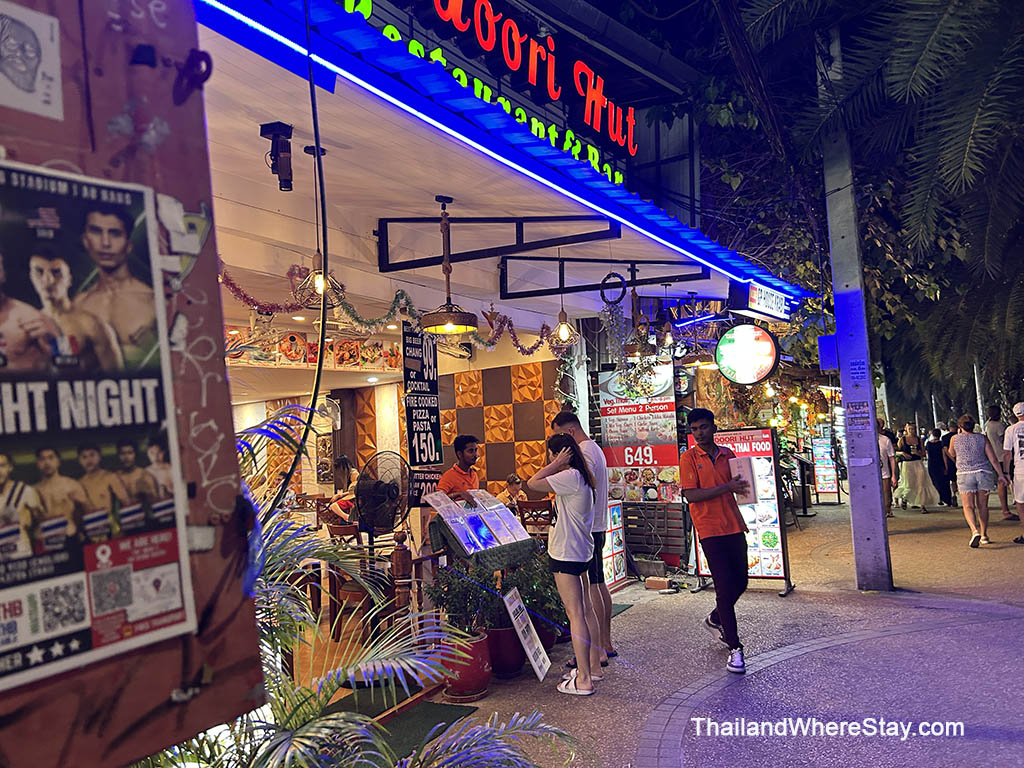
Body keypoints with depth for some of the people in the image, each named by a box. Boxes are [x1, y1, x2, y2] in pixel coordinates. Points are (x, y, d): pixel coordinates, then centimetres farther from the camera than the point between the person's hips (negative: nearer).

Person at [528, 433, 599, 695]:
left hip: (567, 554, -10)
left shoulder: (570, 477, -18)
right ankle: (592, 666, 25)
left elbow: (533, 483, -17)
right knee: (583, 612, 16)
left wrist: (557, 464, -13)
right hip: (581, 553, 10)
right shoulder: (580, 477, 13)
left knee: (575, 615, -6)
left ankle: (583, 680, -2)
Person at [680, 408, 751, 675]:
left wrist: (742, 485, -2)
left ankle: (715, 620, 38)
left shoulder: (728, 455, 10)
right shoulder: (689, 458, -5)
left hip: (734, 526, 6)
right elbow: (691, 495, -14)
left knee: (740, 582, 13)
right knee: (724, 587, -6)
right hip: (710, 529, -5)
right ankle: (735, 648, 3)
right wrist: (726, 487, -21)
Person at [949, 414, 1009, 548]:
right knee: (982, 505, 12)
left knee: (968, 506, -3)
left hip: (965, 474, -2)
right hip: (983, 473, 2)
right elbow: (993, 459, -1)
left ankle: (975, 531, -25)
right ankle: (984, 535, 20)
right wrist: (1000, 475, 3)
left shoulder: (955, 439, 0)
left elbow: (952, 454, 20)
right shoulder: (982, 438, 2)